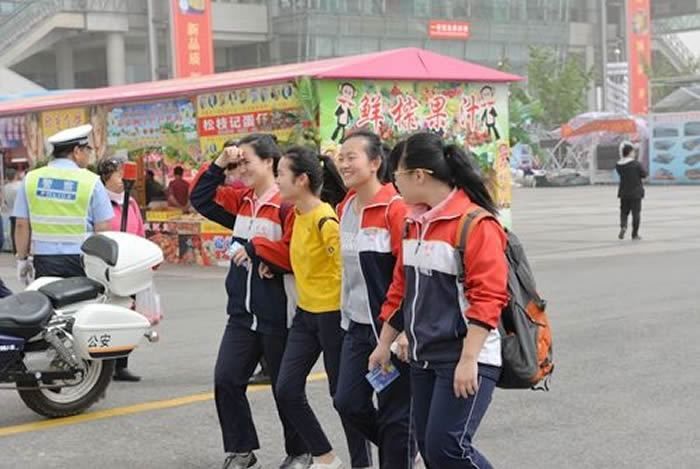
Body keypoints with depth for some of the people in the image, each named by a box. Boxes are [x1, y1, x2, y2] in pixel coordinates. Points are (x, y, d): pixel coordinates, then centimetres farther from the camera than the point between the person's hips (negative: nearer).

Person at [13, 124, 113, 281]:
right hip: (82, 261, -2)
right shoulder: (91, 182, -5)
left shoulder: (31, 179, 4)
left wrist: (22, 259, 13)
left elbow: (21, 225, 4)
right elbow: (102, 229, -6)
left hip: (44, 261, 3)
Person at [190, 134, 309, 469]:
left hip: (277, 315, -7)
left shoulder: (288, 203, -15)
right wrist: (218, 165, 4)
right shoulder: (241, 200, 9)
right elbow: (200, 199, 15)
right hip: (242, 313, 7)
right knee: (226, 380, 3)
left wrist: (254, 248, -17)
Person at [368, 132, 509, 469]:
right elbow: (401, 289, 18)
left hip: (465, 360, -8)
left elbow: (487, 298, -20)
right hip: (423, 358, 8)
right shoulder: (414, 223, 10)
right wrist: (384, 344, 19)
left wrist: (468, 360, -22)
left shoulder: (476, 223, -15)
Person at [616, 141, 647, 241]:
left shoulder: (619, 165, -2)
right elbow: (644, 175, -8)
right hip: (636, 193, -4)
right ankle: (635, 234, 9)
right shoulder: (636, 164, -14)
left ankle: (623, 226, -12)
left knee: (624, 211, 15)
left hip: (624, 193, 4)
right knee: (636, 213, 5)